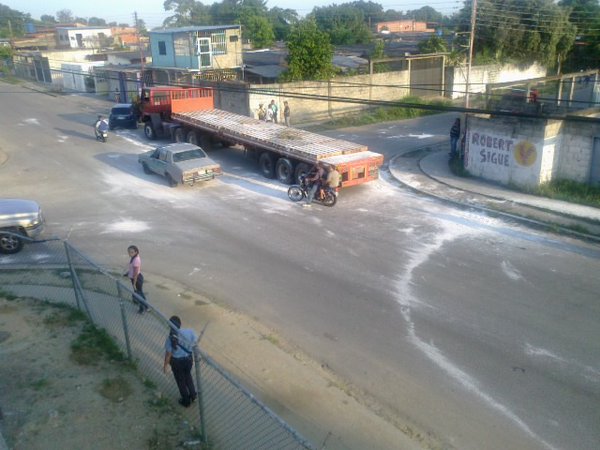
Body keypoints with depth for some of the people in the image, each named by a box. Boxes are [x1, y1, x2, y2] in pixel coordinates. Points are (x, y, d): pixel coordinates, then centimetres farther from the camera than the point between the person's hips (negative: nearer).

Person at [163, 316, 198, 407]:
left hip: (177, 361, -3)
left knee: (180, 381, 21)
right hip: (188, 358, 3)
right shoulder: (190, 332, -18)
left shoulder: (171, 337, -25)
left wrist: (165, 365, 1)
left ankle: (186, 401, 39)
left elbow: (168, 353, -16)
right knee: (188, 376, 32)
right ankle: (193, 395, 45)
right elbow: (196, 344, -6)